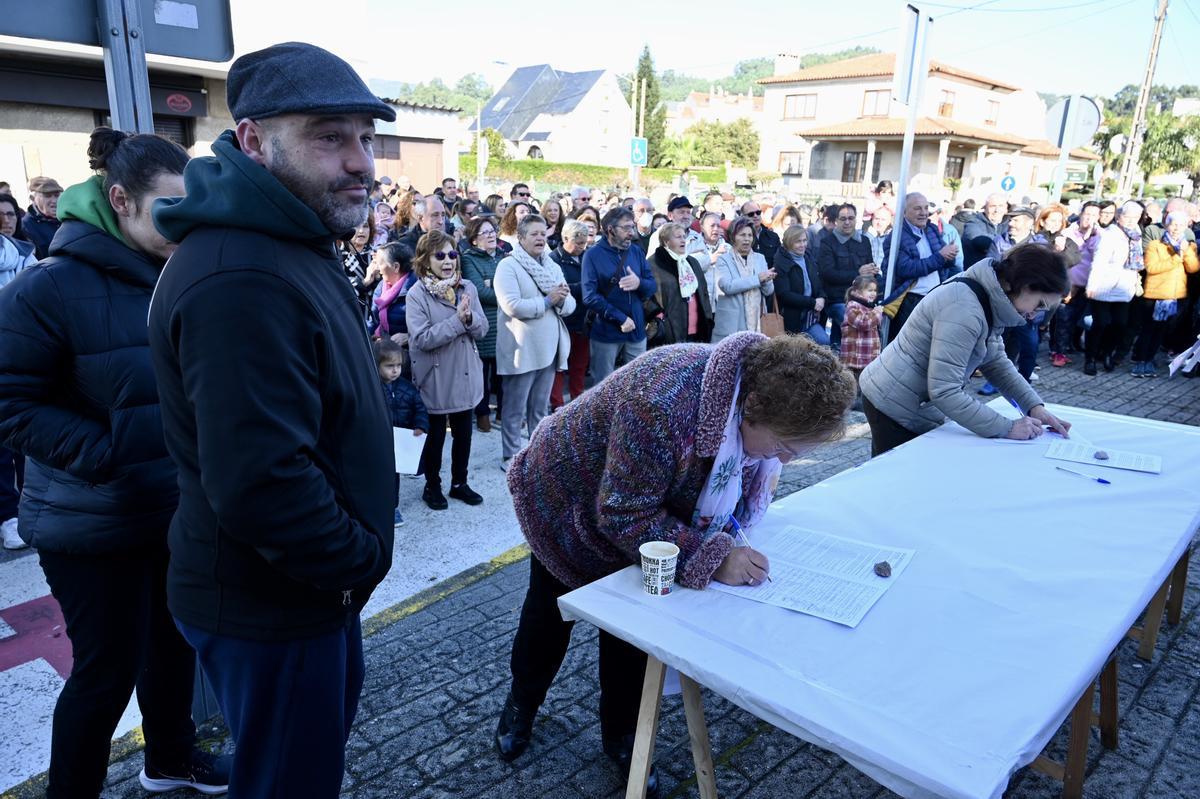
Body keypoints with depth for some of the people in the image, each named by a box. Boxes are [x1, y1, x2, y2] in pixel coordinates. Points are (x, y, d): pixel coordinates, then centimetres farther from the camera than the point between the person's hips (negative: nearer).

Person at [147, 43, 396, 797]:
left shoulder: (293, 244, 7)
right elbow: (259, 482, -35)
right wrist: (358, 560, -18)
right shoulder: (239, 280, -29)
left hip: (314, 582, 10)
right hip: (270, 601, -10)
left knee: (330, 720, 31)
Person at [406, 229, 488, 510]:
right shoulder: (417, 294, -13)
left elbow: (482, 329, 0)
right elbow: (422, 339, -22)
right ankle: (432, 486, 29)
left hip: (465, 374, 4)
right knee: (435, 435, 11)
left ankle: (459, 483, 32)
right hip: (435, 378, -4)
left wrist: (469, 317, -21)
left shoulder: (468, 287, 2)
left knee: (463, 433, 15)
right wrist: (457, 321, -24)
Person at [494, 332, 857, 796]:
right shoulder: (666, 405, -45)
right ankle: (521, 705, 46)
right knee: (550, 613, 17)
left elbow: (725, 483, -1)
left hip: (637, 516, 5)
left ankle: (620, 737, 34)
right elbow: (625, 515, -37)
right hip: (567, 504, -5)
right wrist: (710, 558, -41)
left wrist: (759, 484, -21)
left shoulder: (754, 395, -19)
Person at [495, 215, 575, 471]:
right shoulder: (508, 266, -9)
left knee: (540, 409, 17)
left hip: (549, 348, 6)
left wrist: (562, 300, -15)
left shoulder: (553, 266, 12)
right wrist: (547, 301, -16)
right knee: (515, 410, 4)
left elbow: (570, 306, 7)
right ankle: (510, 457, 17)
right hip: (522, 351, -6)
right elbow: (512, 306, -22)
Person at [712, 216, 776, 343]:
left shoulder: (760, 258, 14)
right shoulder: (723, 260, 0)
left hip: (755, 325, 4)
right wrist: (757, 279, -15)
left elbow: (769, 291, 10)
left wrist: (766, 281, -12)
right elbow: (727, 286, -17)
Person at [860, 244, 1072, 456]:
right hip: (896, 409, -9)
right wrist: (1007, 428, -24)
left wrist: (1034, 406, -4)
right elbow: (944, 391, -30)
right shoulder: (964, 309, -27)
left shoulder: (990, 297, 3)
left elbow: (996, 360, 9)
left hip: (920, 408, 9)